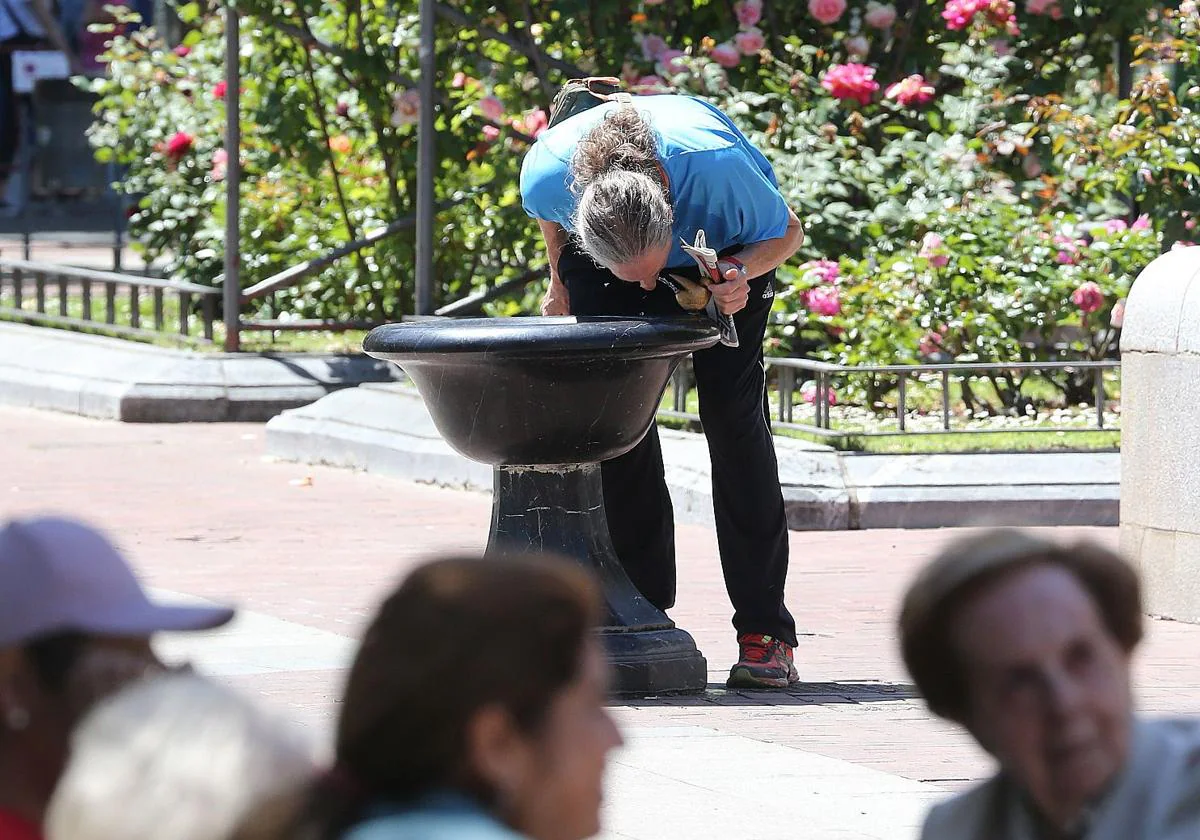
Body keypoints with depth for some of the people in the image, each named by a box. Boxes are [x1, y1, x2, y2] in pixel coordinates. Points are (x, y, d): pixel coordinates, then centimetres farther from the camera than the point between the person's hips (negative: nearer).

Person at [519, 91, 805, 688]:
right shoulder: (548, 173, -36)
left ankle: (765, 633, -11)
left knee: (732, 412, -11)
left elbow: (786, 232, -20)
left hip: (727, 250, -2)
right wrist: (560, 286, 5)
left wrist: (741, 275, -38)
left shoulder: (714, 162, -42)